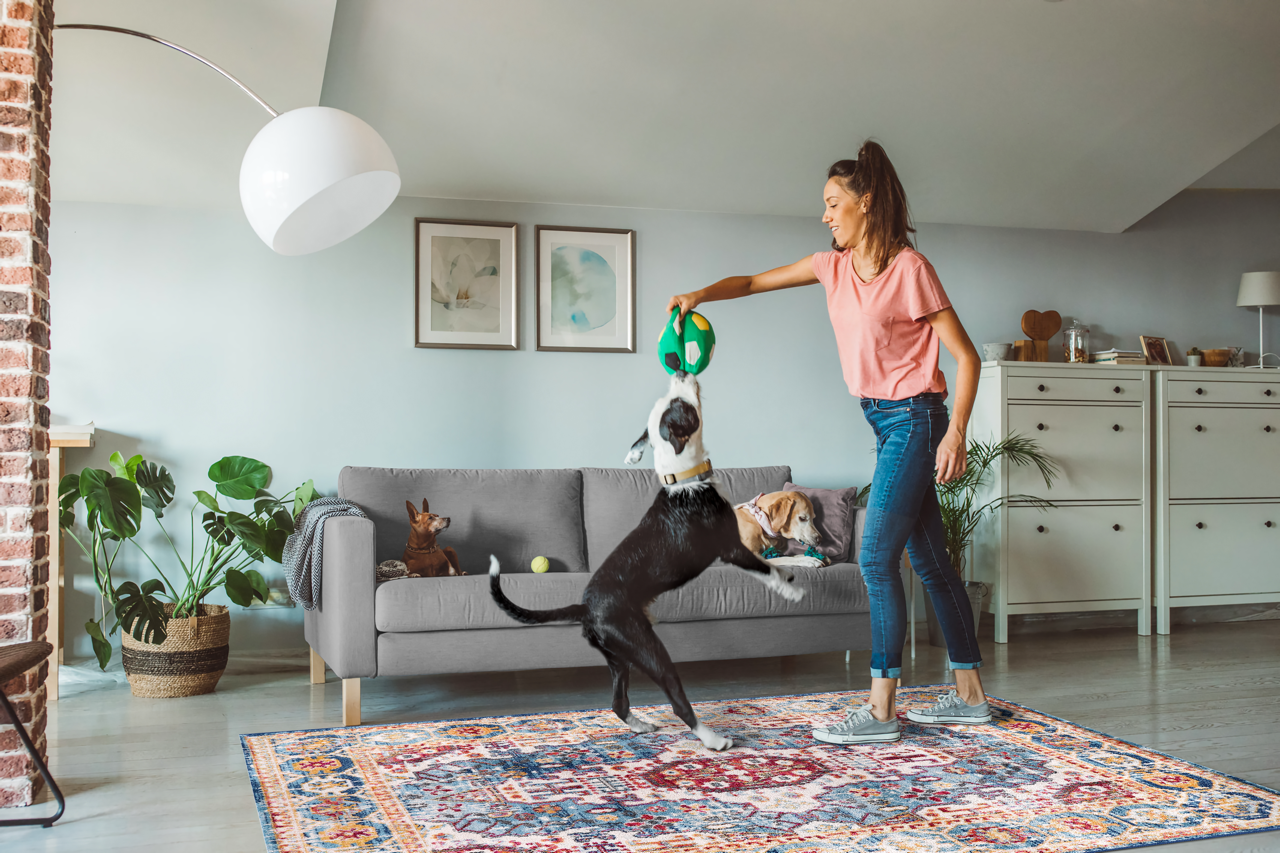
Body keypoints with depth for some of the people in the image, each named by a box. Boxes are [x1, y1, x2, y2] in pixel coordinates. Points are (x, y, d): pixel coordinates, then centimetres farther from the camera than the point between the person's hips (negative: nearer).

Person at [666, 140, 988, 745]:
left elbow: (966, 356, -12)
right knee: (929, 560, 11)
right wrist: (701, 295, -6)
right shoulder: (834, 265, 8)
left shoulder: (909, 268, -13)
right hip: (884, 422, 8)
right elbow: (754, 282, 13)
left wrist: (955, 432, -20)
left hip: (914, 418, -8)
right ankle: (969, 695, 20)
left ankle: (880, 711, -5)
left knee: (877, 558, -11)